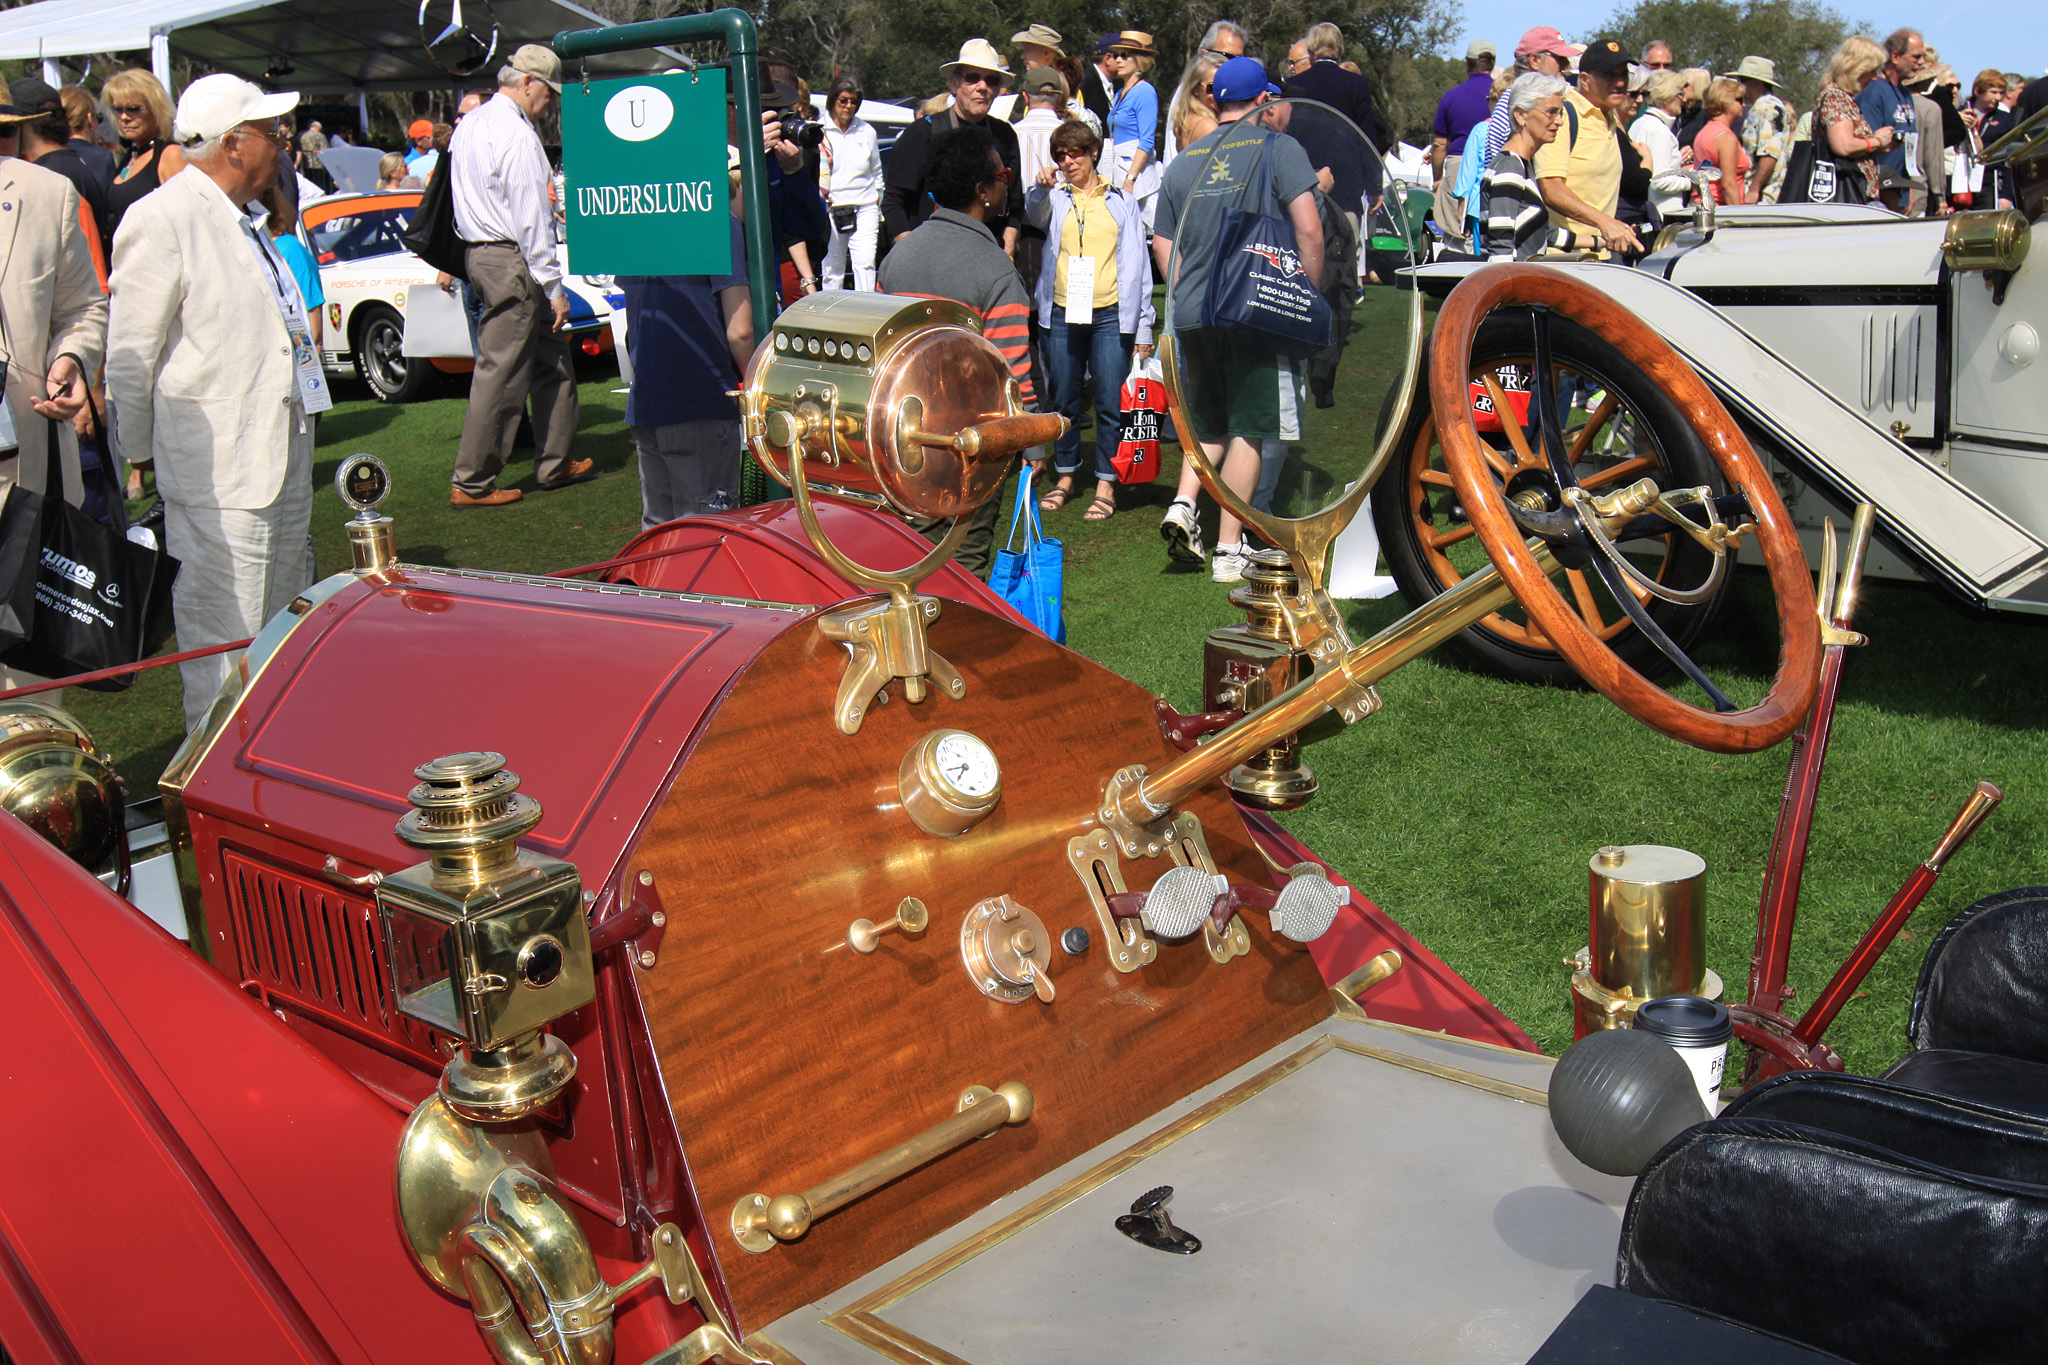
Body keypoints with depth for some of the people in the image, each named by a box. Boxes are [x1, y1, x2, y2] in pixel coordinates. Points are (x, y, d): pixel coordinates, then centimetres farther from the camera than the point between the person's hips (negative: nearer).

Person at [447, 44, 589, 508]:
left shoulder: (469, 125, 15)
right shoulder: (517, 135, -15)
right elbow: (530, 218, -17)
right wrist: (553, 287, -15)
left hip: (478, 251, 10)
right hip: (511, 261, -10)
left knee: (550, 358, 15)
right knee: (501, 371, -5)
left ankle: (555, 463, 21)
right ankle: (472, 484, 0)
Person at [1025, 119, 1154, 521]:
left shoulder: (1122, 201, 10)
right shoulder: (1056, 198, 11)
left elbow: (1137, 263, 9)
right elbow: (1036, 215, -13)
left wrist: (1142, 327, 3)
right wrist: (1041, 188, -36)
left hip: (1110, 314, -1)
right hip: (1062, 314, 1)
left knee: (1110, 402, -4)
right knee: (1064, 400, 8)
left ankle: (1106, 486, 3)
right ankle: (1065, 476, 21)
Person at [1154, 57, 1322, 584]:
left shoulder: (1185, 161, 13)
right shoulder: (1278, 149, -2)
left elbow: (1162, 243, 15)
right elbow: (1308, 229, -12)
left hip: (1192, 316, 5)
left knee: (1209, 422, 22)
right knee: (1249, 427, 2)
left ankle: (1182, 503, 1)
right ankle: (1228, 550, 3)